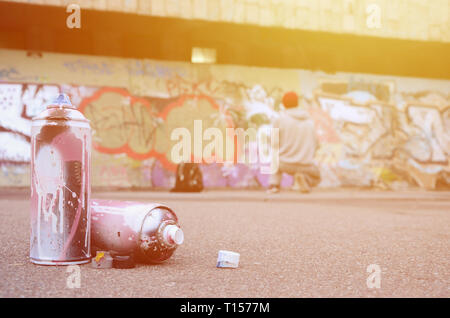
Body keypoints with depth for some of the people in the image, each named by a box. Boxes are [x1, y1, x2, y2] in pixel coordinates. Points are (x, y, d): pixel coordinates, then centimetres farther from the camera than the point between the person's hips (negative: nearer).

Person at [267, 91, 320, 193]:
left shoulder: (279, 120, -4)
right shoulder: (309, 121, 7)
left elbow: (275, 144, 3)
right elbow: (314, 144, 12)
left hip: (285, 164, 0)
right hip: (305, 165, 0)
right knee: (316, 178, 31)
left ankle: (274, 184, 11)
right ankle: (303, 180, -7)